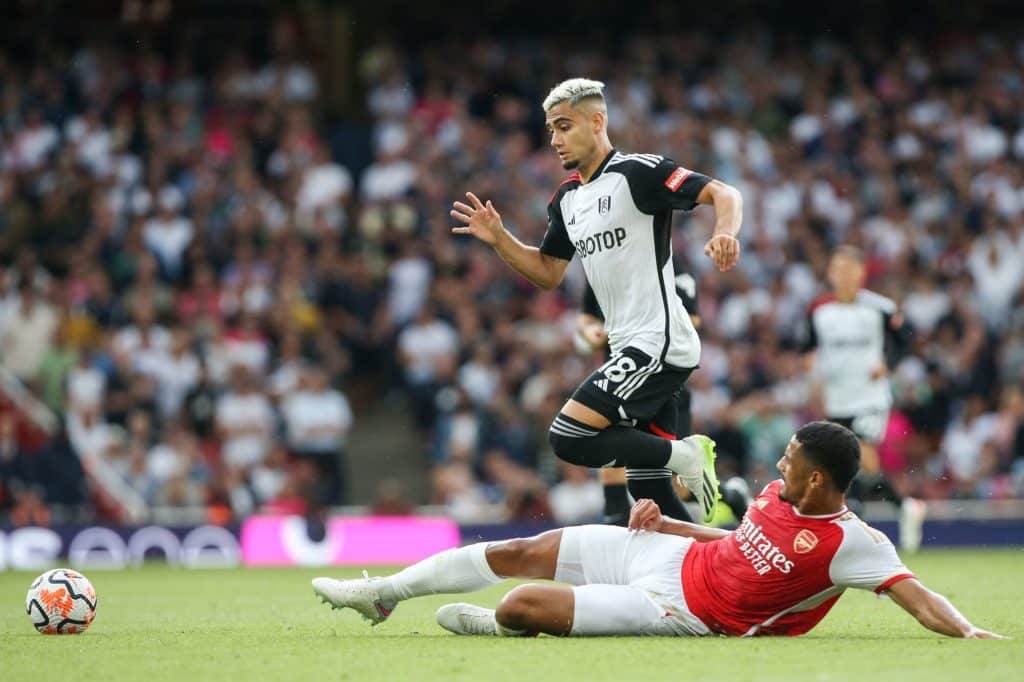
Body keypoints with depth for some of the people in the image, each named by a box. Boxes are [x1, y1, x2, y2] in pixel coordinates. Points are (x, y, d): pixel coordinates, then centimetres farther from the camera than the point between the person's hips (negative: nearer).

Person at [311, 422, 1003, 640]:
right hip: (671, 553, 7)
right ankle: (385, 591, 25)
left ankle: (491, 624, 26)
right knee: (523, 552, 6)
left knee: (523, 606, -14)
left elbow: (911, 590, -31)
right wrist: (666, 521, 8)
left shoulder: (850, 543, -24)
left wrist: (966, 630, -47)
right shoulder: (780, 496, 0)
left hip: (680, 608, -7)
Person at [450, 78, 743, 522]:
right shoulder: (566, 198, 15)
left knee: (569, 437, -18)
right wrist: (498, 239, 8)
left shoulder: (637, 173, -10)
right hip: (629, 347, 9)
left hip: (657, 342, -9)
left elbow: (723, 194, -16)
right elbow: (548, 272, 23)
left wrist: (724, 233, -37)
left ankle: (686, 457, -6)